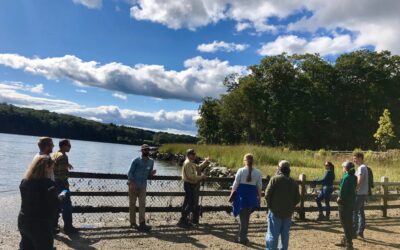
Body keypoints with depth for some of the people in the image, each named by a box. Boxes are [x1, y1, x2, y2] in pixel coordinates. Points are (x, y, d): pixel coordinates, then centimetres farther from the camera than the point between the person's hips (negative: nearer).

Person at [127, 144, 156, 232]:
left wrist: (151, 173, -8)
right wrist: (131, 183, -20)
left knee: (142, 204, -4)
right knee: (132, 204, 4)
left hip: (143, 186, 3)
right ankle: (133, 223, 13)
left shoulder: (151, 162, 7)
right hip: (133, 185, -3)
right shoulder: (136, 161, -6)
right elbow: (130, 172, -8)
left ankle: (142, 223, -7)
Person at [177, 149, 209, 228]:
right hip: (189, 185, -11)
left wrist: (205, 163, 7)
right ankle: (182, 220, -4)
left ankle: (183, 219, 25)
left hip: (190, 184, 11)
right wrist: (201, 177, -19)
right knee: (191, 203, -8)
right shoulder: (188, 163, -18)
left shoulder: (191, 163, 15)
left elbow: (198, 168, 19)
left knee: (187, 202, 16)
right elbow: (190, 176, -25)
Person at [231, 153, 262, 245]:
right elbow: (259, 186, 3)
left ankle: (242, 238, 11)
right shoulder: (257, 172, 0)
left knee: (242, 217, 7)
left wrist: (232, 194, 3)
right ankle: (243, 236, 25)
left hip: (241, 195, -3)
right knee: (246, 217, 16)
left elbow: (235, 184, -6)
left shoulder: (241, 171, -8)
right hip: (252, 196, 3)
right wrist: (259, 197, 13)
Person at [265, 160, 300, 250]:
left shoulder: (275, 179, -11)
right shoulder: (293, 182, 5)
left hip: (275, 212, -4)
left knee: (273, 234, 2)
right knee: (285, 234, 14)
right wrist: (291, 207, 16)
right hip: (288, 213, 5)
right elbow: (297, 198, 7)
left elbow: (267, 194, -13)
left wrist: (270, 205, 2)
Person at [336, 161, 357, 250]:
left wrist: (339, 197, -5)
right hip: (352, 201, 9)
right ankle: (346, 241, 30)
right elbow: (353, 188, 10)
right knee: (349, 222, 17)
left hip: (345, 202, -9)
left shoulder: (346, 177, -19)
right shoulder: (354, 177, 8)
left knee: (345, 222, -1)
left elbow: (342, 189, -19)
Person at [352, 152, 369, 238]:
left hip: (359, 193, -10)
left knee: (354, 212, -5)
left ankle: (353, 232, -2)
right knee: (360, 212, 14)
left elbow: (359, 182, -23)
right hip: (363, 193, 10)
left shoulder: (361, 168, -16)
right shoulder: (363, 167, 15)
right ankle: (360, 231, 21)